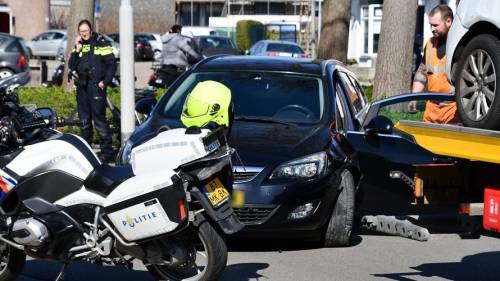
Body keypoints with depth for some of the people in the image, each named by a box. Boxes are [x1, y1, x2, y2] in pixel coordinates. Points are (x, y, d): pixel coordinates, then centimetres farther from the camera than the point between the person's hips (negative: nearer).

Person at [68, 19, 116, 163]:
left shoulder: (102, 43, -2)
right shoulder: (79, 45, 15)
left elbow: (111, 64, -4)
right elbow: (71, 66, 8)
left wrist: (105, 81, -12)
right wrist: (77, 50, -4)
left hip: (96, 85, -6)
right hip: (81, 86, 6)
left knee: (99, 119, -12)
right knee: (84, 120, 12)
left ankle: (107, 151, -9)